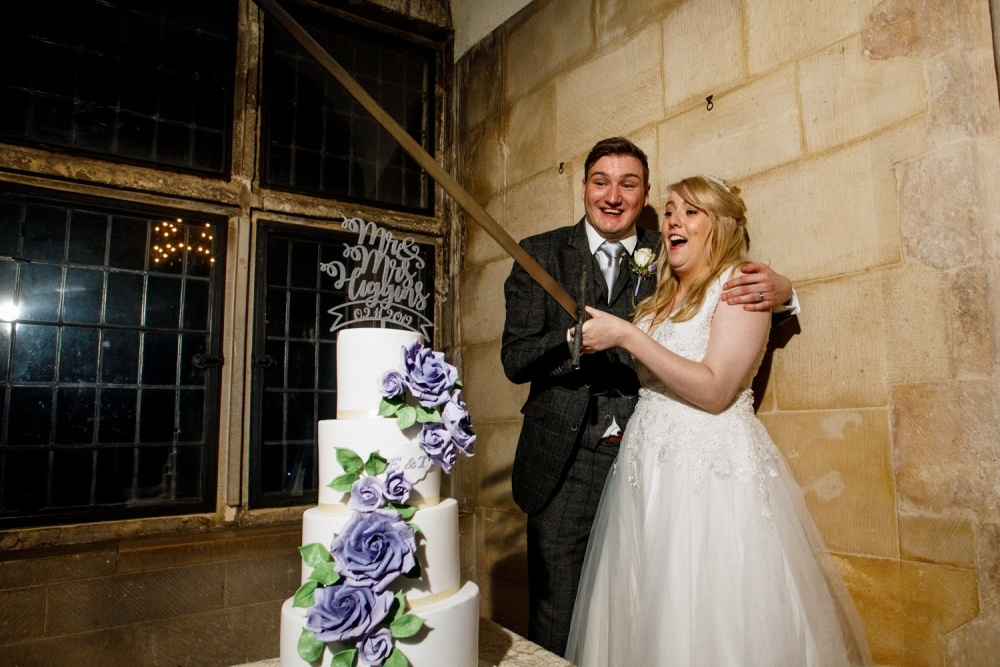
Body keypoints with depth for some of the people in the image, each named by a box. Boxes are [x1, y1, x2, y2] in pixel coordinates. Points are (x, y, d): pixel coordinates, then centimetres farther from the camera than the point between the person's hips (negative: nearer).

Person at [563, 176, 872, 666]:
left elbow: (714, 390, -17)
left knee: (711, 621, 0)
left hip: (712, 470, -6)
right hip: (646, 469, 7)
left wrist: (627, 336, -18)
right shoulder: (661, 298, 17)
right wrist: (603, 344, 6)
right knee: (646, 616, 10)